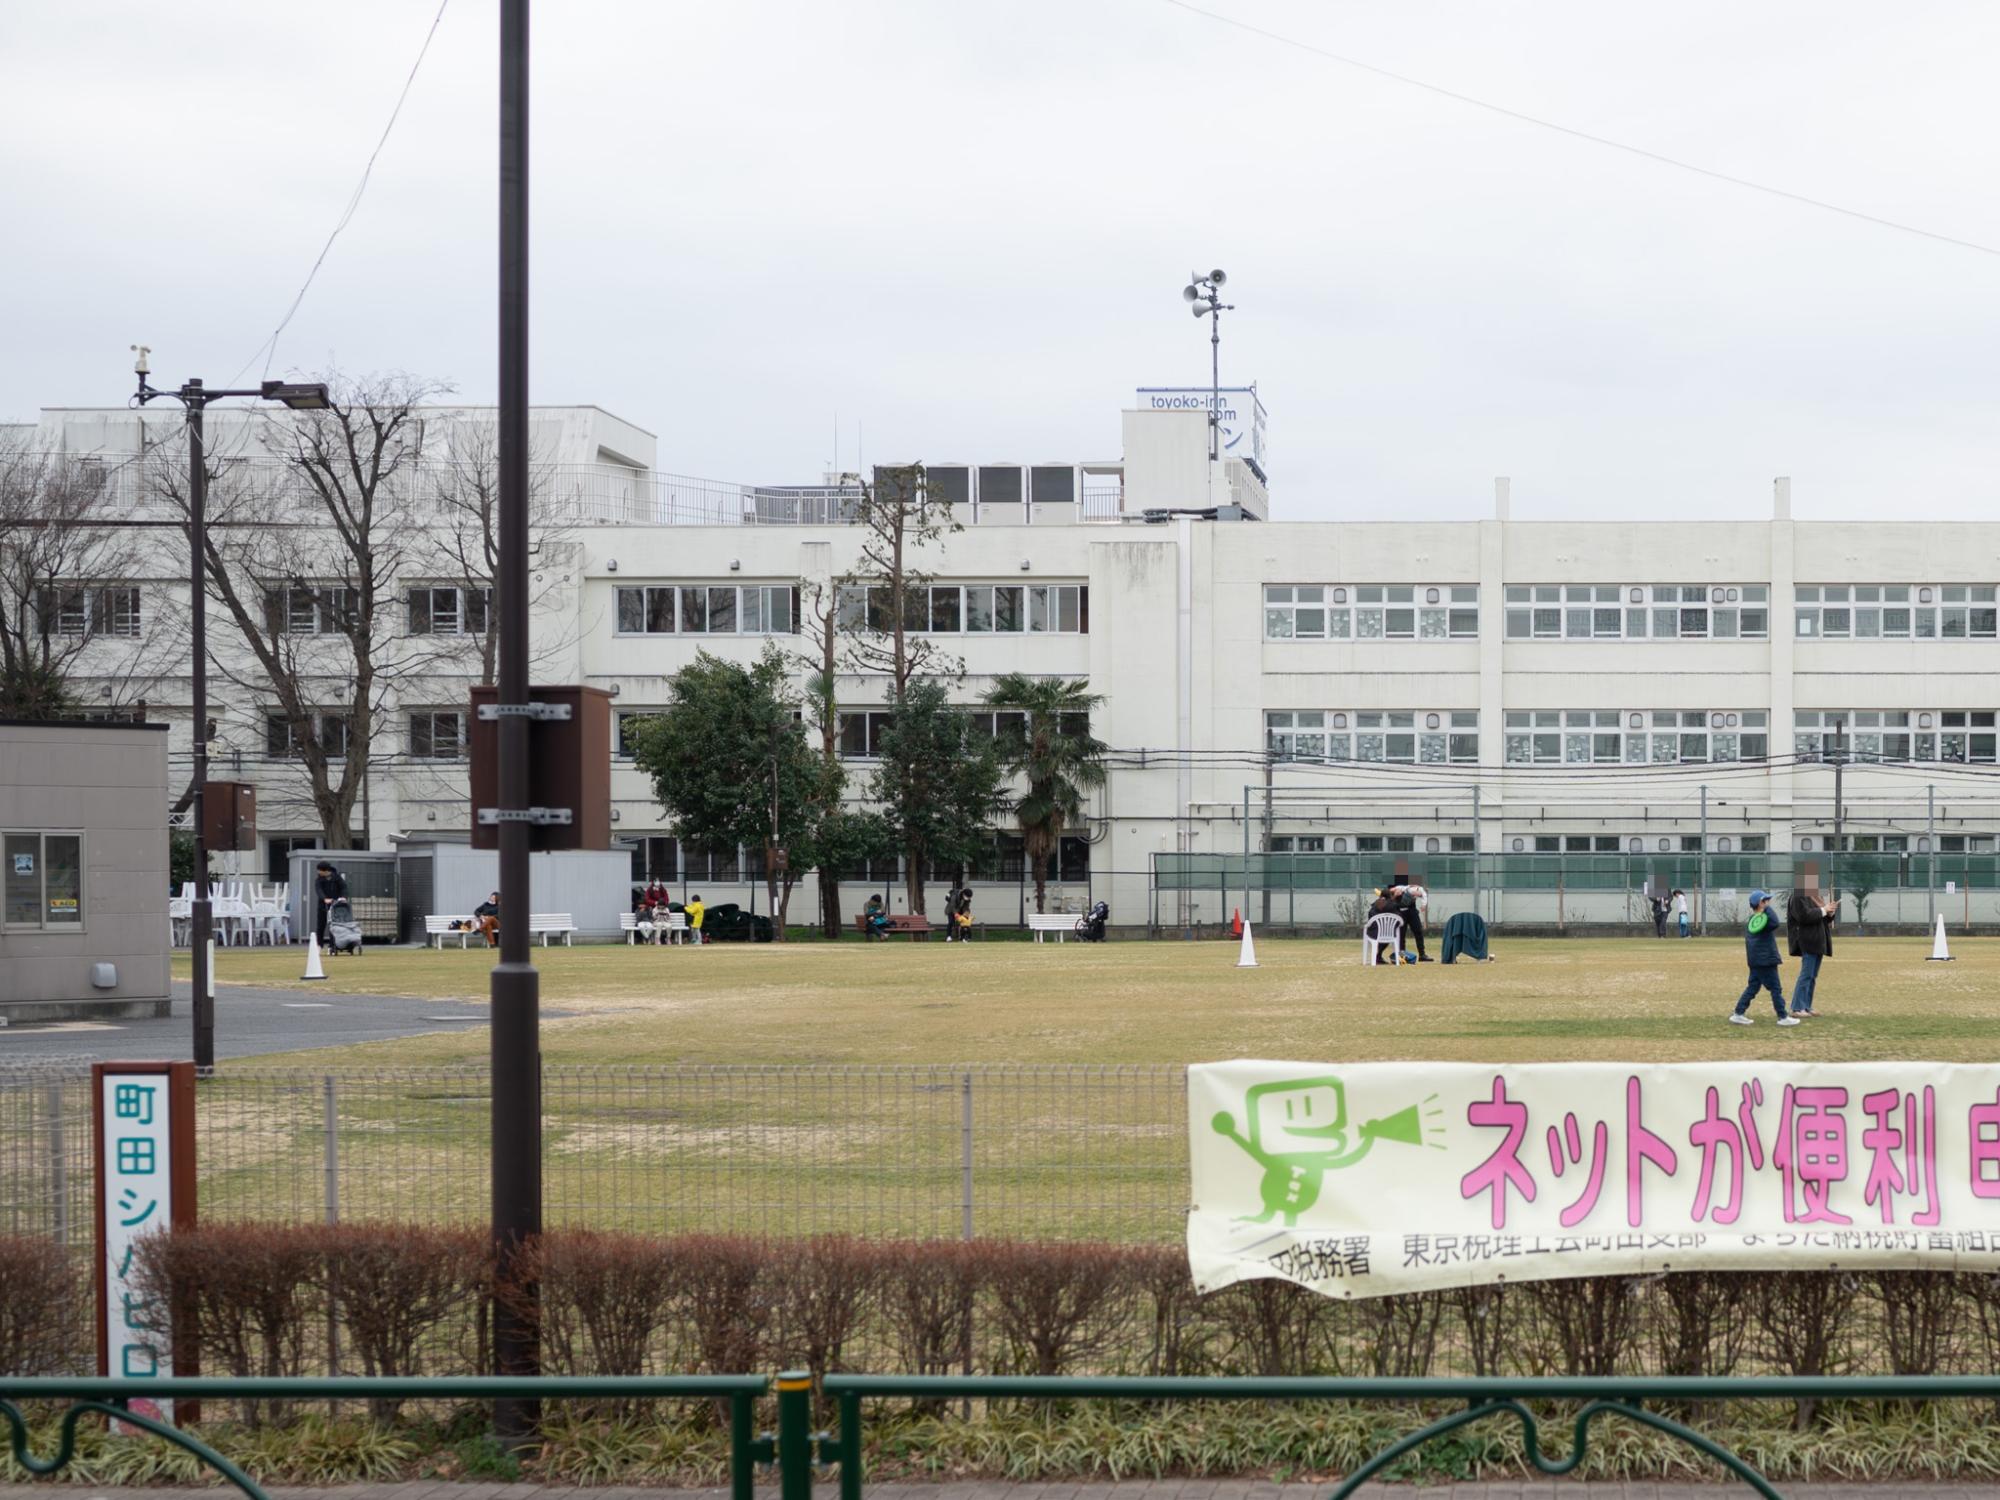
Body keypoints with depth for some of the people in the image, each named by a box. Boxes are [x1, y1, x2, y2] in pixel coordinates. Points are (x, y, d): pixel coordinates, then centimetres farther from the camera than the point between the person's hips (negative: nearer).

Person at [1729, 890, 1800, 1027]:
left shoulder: (1750, 921, 13)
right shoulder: (1763, 919, -17)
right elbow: (1775, 923, -35)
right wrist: (1767, 908, -24)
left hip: (1755, 961, 9)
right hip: (1766, 960, -9)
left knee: (1752, 987, 14)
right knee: (1776, 988, -2)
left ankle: (1738, 1014, 11)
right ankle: (1783, 1017, 1)